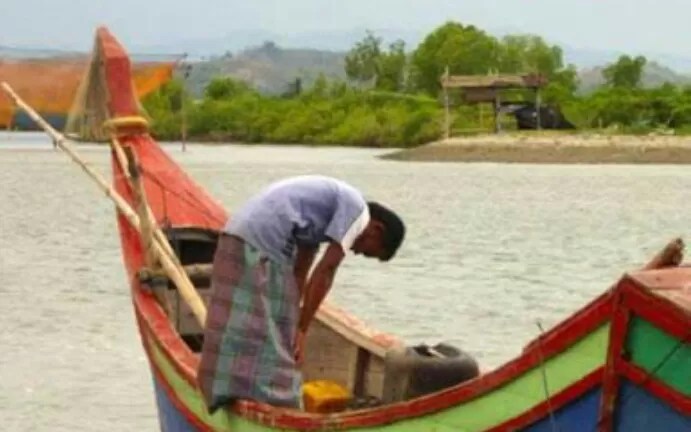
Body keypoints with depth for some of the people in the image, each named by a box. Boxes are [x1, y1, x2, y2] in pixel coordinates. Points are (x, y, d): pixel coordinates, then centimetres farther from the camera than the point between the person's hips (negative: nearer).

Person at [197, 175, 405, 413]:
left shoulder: (329, 203, 25)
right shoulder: (357, 209, -1)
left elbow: (299, 272, 22)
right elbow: (325, 273, -6)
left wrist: (294, 326, 18)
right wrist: (301, 330, -2)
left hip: (236, 238, 9)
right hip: (262, 246, -9)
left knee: (235, 334, 11)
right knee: (271, 342, -4)